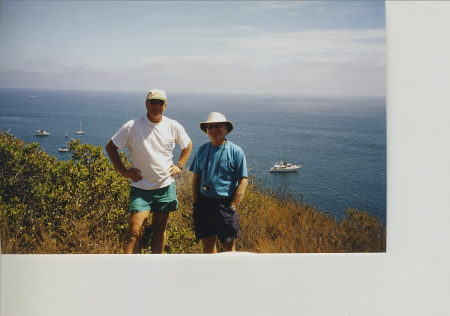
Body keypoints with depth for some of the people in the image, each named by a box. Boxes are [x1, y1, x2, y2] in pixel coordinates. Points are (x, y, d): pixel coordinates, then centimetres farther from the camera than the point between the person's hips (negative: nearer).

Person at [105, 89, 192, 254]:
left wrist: (179, 165, 5)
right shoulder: (132, 127, -11)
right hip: (140, 187, -3)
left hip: (166, 186, 3)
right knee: (136, 231, -10)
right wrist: (124, 171, -6)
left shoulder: (174, 127, -2)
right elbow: (110, 147, -1)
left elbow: (188, 145, 16)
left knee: (159, 229, 11)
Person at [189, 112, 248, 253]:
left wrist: (232, 206, -12)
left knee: (228, 244, 4)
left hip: (225, 203, -4)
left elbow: (243, 181, -7)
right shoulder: (202, 150, 7)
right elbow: (196, 177, 11)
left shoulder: (235, 151, -5)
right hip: (203, 203, 4)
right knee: (207, 241, 13)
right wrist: (195, 202, 4)